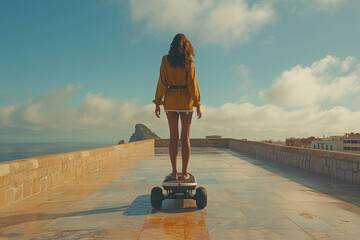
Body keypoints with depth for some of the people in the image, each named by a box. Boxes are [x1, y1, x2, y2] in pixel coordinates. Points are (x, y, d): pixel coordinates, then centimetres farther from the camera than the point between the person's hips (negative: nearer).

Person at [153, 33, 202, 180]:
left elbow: (162, 82, -1)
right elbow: (192, 83, -5)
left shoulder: (165, 60, 1)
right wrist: (197, 104, -2)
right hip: (186, 100, -1)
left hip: (170, 99, 1)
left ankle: (174, 172, 5)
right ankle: (184, 173, 7)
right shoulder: (188, 61, -2)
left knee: (173, 136, 5)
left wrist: (157, 103, 4)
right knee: (185, 137, 4)